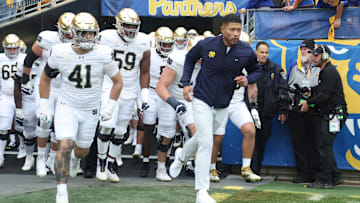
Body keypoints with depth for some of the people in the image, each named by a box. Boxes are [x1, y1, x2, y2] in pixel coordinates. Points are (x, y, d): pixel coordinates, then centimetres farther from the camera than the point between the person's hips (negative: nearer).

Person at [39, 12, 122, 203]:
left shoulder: (103, 55, -16)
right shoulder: (60, 53, -13)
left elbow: (118, 81, -1)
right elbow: (45, 78, 4)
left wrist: (109, 107, -3)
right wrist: (44, 106, 3)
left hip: (90, 110, 2)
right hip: (66, 107, -1)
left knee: (82, 149, 18)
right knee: (65, 146, -20)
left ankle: (75, 157, 57)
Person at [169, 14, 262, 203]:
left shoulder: (246, 52, -9)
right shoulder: (206, 45, -12)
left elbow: (256, 71, 9)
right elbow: (190, 59, 8)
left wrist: (247, 79, -14)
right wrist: (186, 83, -1)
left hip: (222, 106, 4)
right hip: (202, 101, -3)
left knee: (201, 138, 21)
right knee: (206, 143, -14)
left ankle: (181, 157, 54)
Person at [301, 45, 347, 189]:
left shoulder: (330, 72, -13)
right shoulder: (324, 72, 20)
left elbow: (325, 95, -20)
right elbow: (319, 93, 21)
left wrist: (309, 102, -11)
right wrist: (308, 101, 6)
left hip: (333, 115, -10)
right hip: (326, 115, 10)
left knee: (324, 147, -10)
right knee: (325, 147, 12)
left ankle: (324, 181, -6)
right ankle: (335, 177, 19)